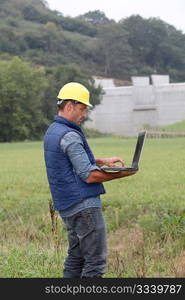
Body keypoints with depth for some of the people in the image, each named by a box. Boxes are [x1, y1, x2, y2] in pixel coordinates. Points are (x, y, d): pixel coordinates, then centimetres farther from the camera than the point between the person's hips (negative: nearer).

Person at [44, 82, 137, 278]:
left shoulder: (51, 132, 14)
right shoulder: (69, 136, -17)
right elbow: (89, 175, -20)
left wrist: (103, 161, 15)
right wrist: (123, 174, -10)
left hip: (67, 207, 10)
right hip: (84, 206, -10)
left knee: (76, 258, 15)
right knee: (96, 261, -6)